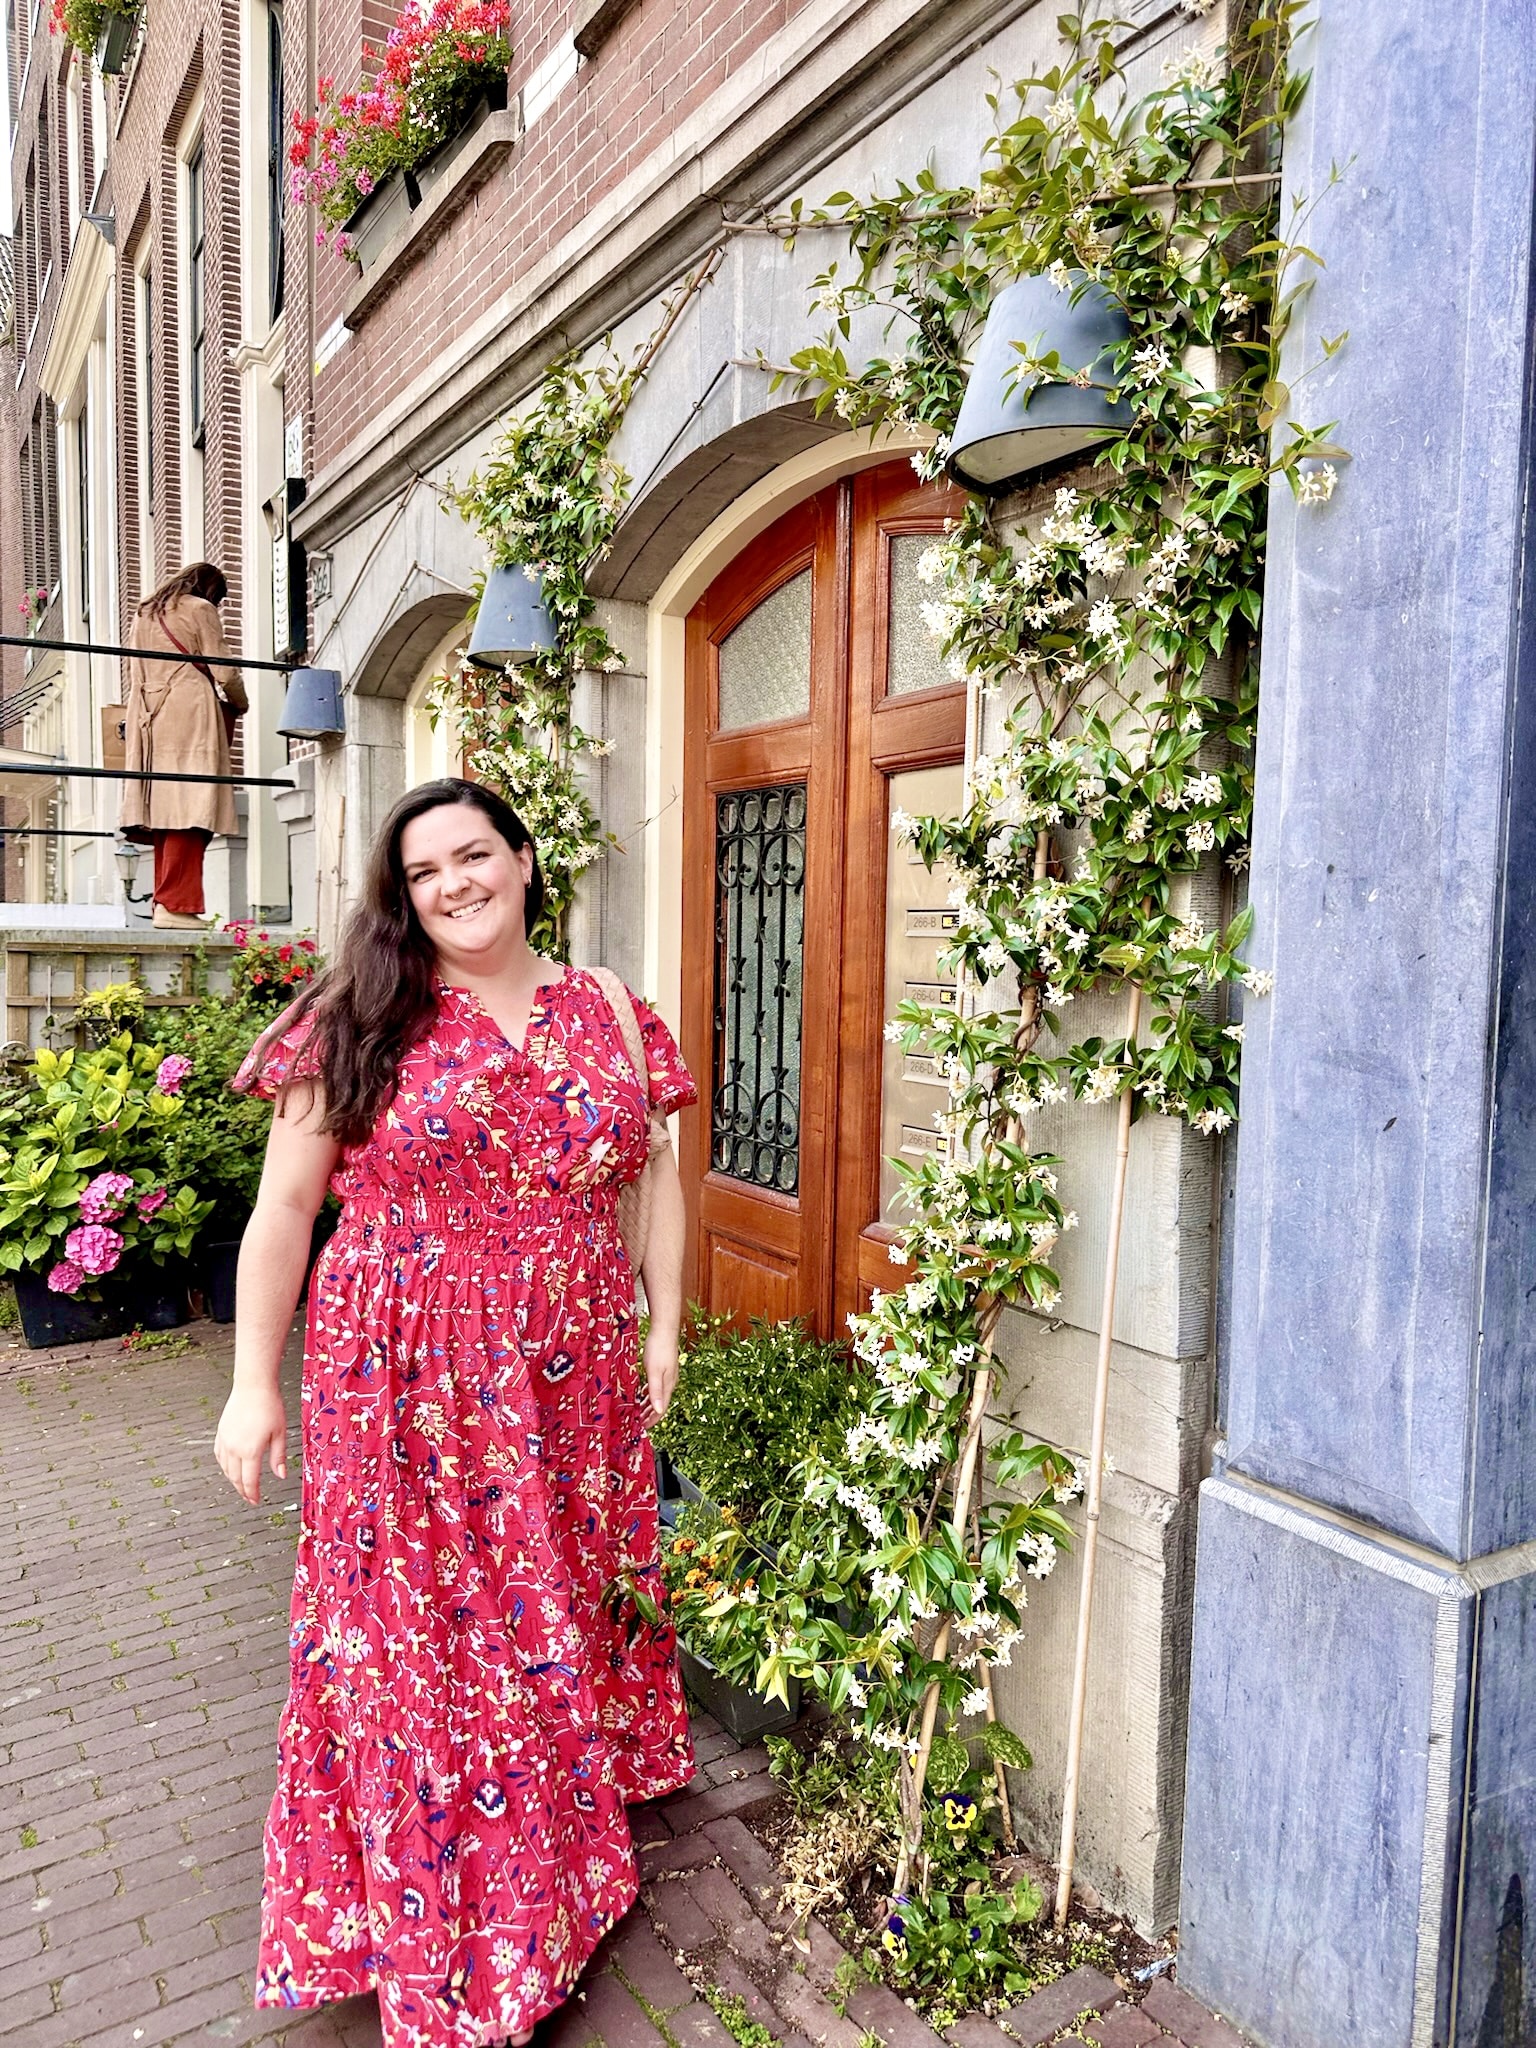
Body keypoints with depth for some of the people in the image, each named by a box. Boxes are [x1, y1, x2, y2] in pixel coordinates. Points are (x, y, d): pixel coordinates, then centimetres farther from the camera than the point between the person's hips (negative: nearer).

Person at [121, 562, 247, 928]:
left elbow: (135, 675, 21)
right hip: (190, 716, -7)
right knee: (189, 809, -13)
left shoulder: (144, 613, 24)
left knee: (165, 809, 5)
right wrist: (238, 705, 15)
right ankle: (176, 903, -21)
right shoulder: (200, 609, 4)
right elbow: (223, 672, -3)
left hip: (151, 720, 7)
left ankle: (164, 902, 2)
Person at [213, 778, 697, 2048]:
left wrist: (665, 1327, 7)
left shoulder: (604, 1011, 4)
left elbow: (655, 1175, 10)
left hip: (576, 1386, 3)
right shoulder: (362, 1019, -5)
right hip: (408, 1387, -2)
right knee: (424, 1640, 8)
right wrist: (256, 1383, -3)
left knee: (567, 1615, 16)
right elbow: (285, 1206, -2)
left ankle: (570, 1867, 43)